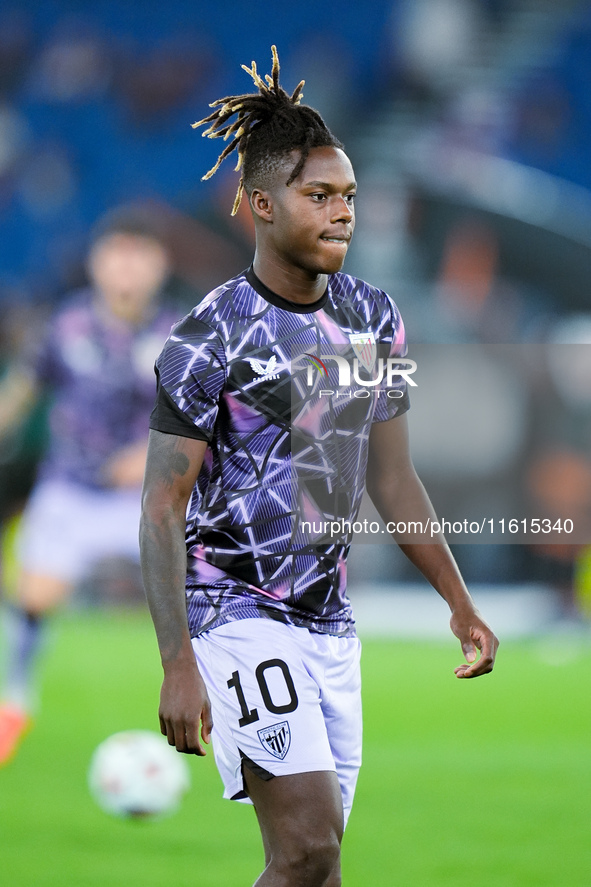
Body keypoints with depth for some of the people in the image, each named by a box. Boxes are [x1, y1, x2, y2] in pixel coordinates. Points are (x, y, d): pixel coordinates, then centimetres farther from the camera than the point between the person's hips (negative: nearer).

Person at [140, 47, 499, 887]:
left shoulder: (372, 317, 8)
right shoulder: (209, 338, -12)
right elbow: (163, 508, -12)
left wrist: (460, 603, 15)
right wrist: (178, 665, -20)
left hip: (329, 620, 7)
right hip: (236, 616, -7)